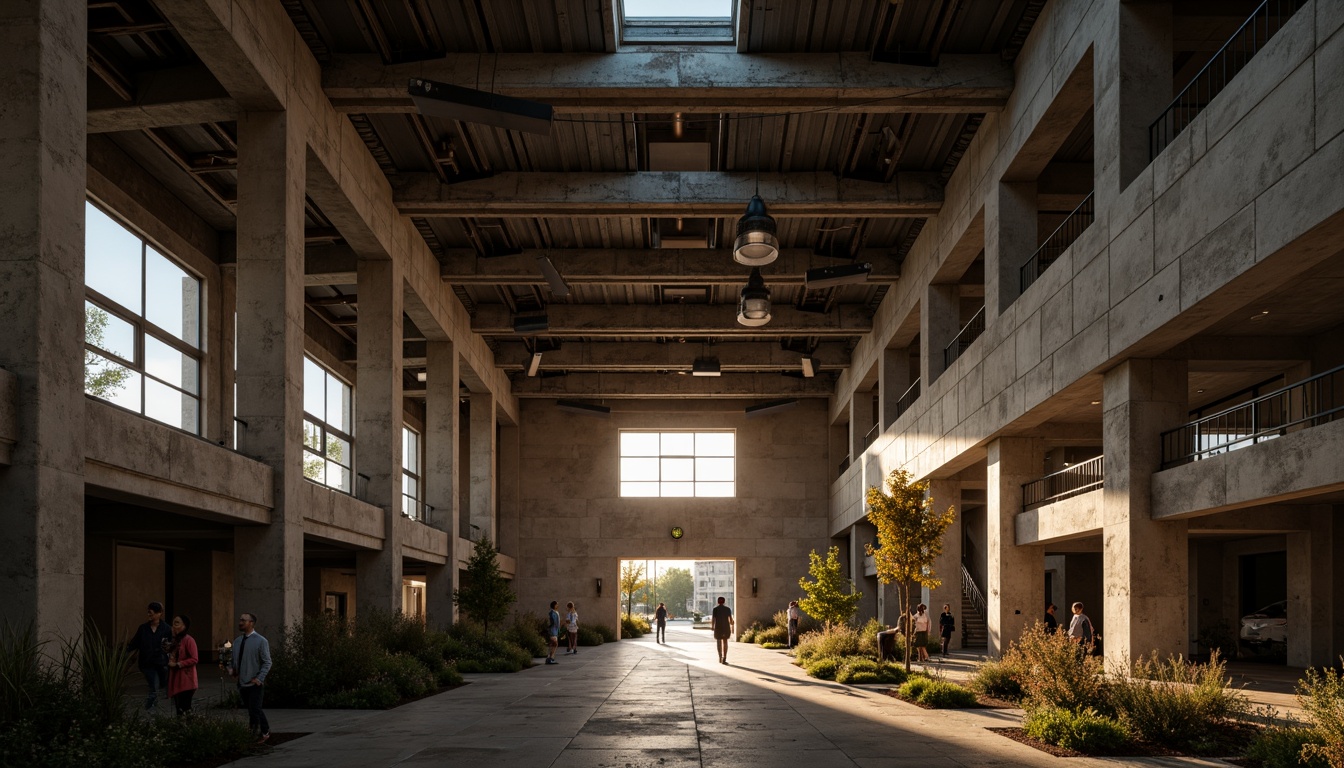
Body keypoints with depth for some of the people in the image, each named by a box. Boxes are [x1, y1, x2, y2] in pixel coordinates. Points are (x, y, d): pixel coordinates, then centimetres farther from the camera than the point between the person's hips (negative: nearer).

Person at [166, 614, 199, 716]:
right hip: (175, 680, 8)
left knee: (184, 708, -13)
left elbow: (194, 659, -15)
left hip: (186, 681, -8)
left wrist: (177, 664, -17)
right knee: (178, 708, 8)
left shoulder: (188, 640, -10)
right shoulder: (175, 640, 15)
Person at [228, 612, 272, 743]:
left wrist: (259, 678, -17)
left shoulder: (261, 641, -10)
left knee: (254, 710, -7)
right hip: (241, 682, 6)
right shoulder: (237, 641, 9)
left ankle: (253, 736, 7)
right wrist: (231, 668, -3)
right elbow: (233, 658, 18)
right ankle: (265, 732, 32)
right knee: (254, 710, 16)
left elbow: (267, 662, -9)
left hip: (254, 683, -6)